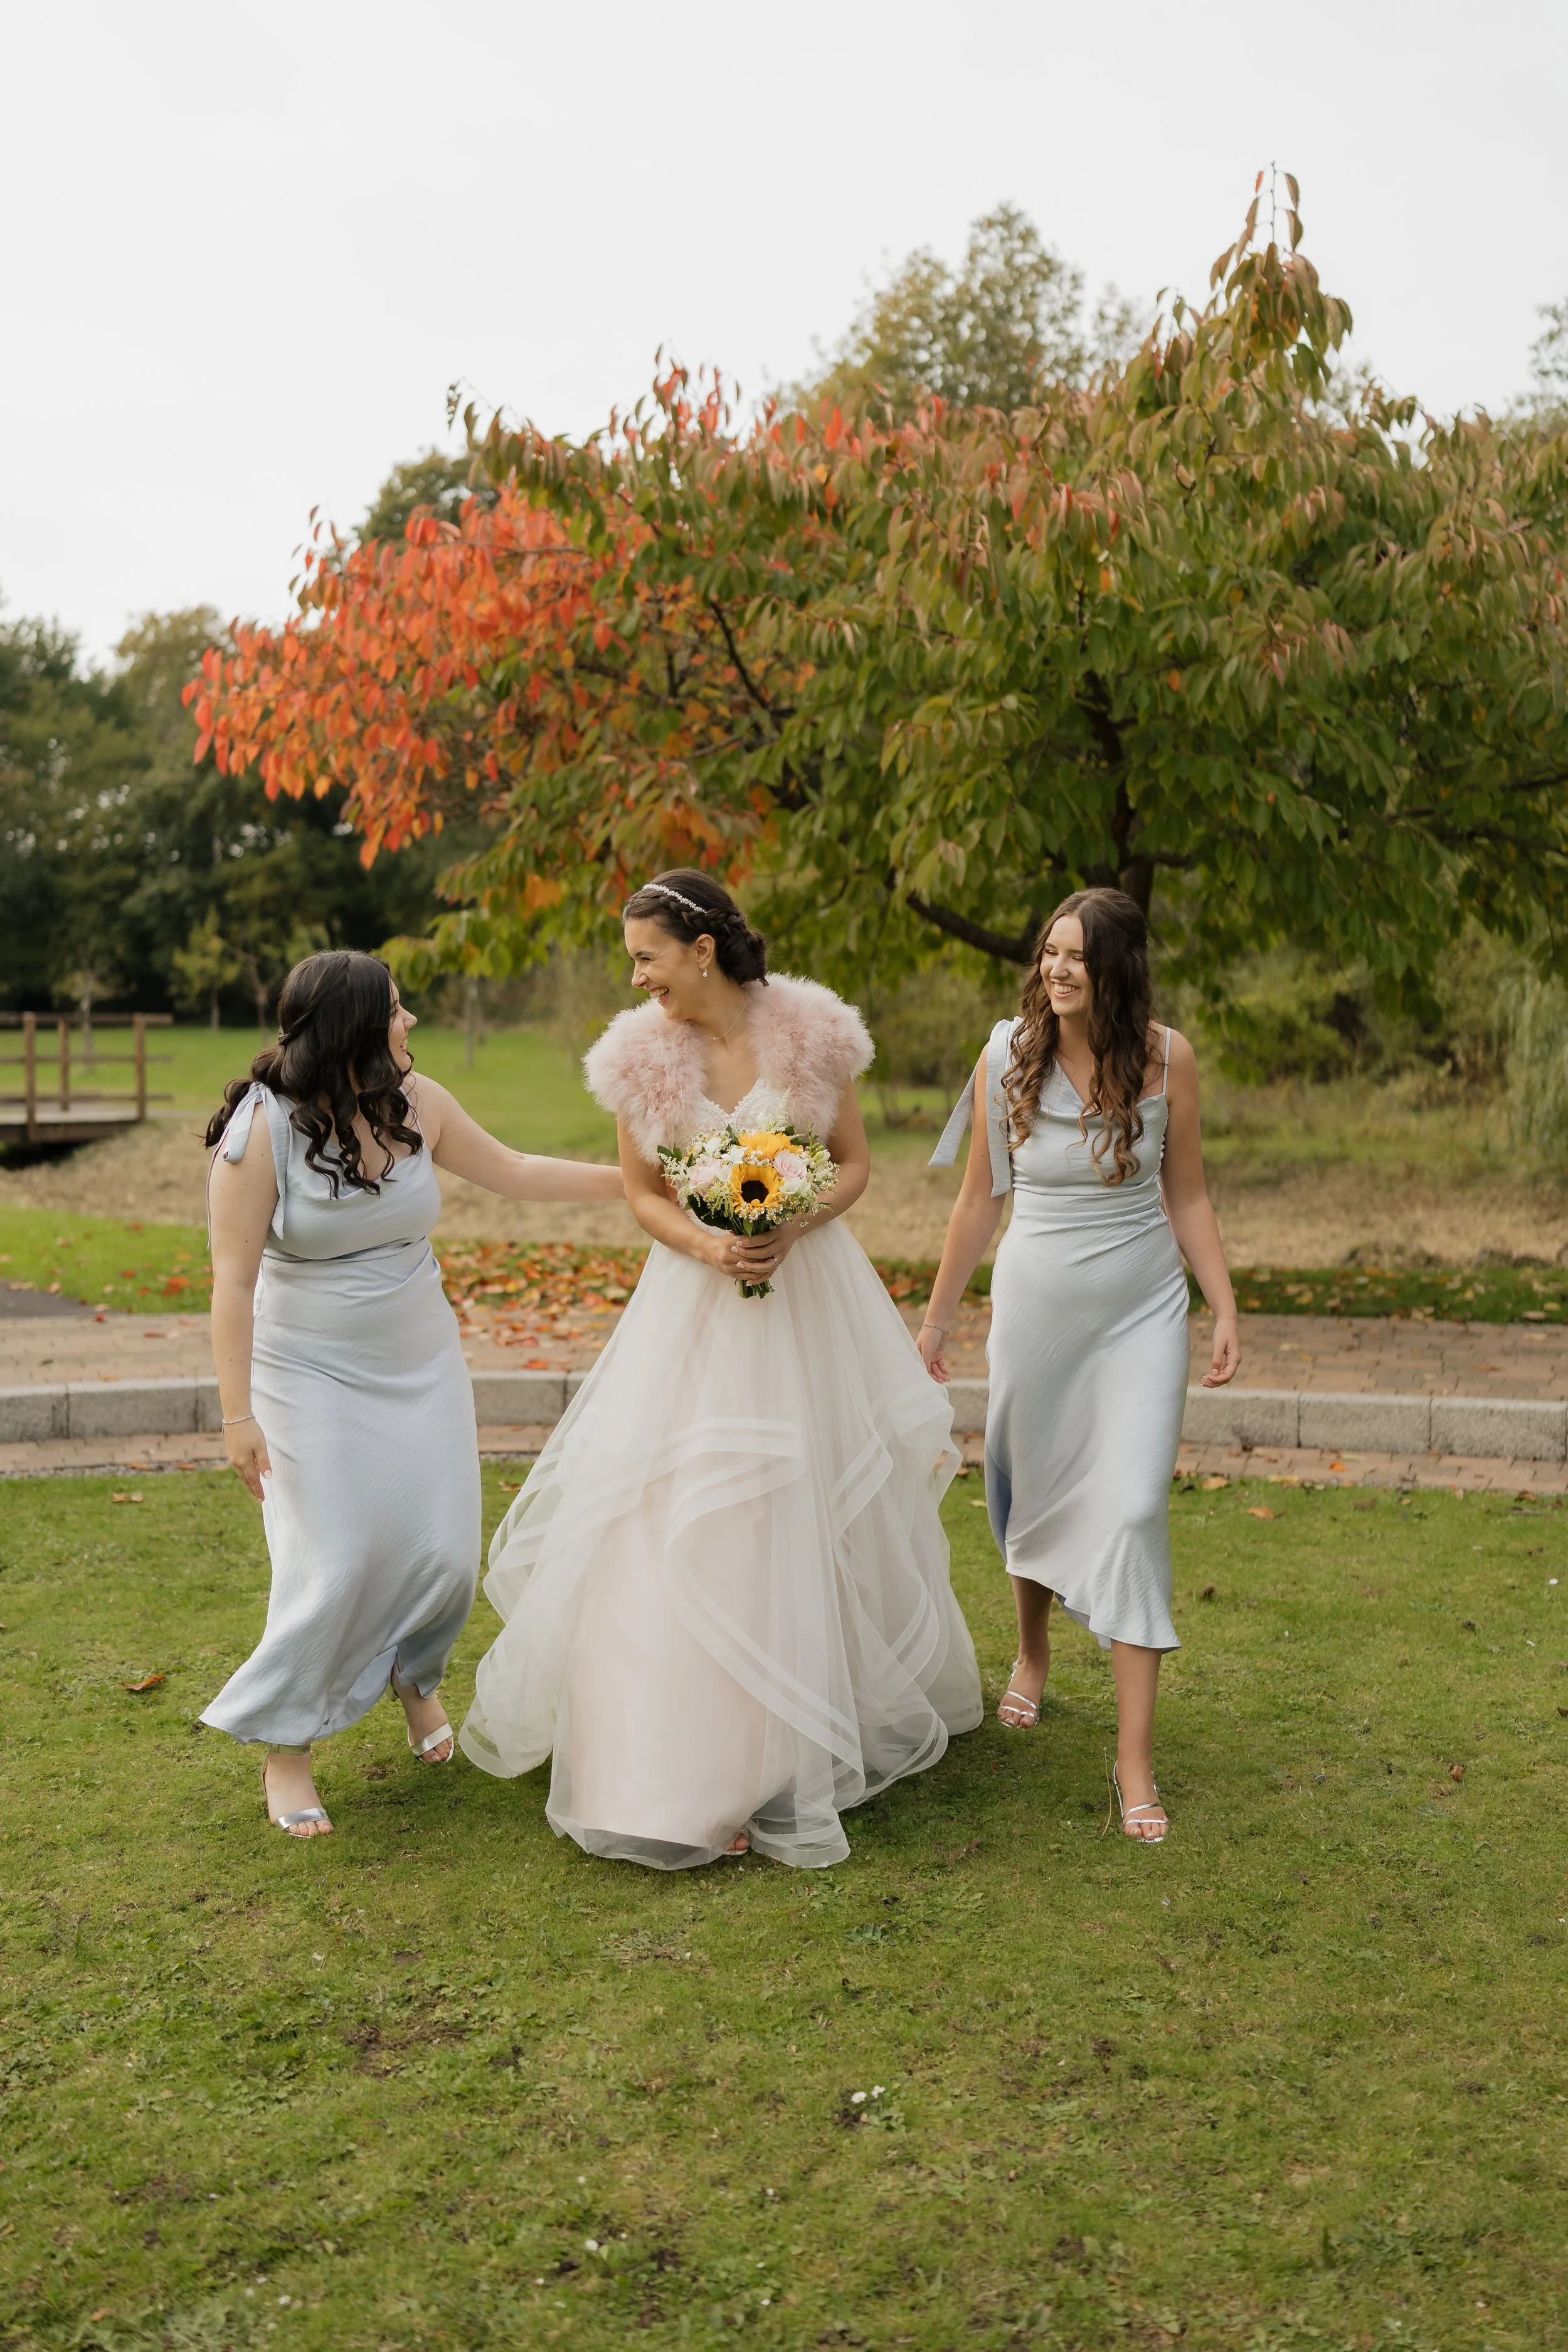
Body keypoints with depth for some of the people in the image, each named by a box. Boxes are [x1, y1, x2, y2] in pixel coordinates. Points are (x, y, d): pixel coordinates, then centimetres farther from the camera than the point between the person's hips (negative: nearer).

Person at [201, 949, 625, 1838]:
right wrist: (239, 1413, -18)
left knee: (445, 1549, 3)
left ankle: (415, 1676, 37)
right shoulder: (263, 1128, -18)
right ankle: (285, 1750, 14)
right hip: (313, 1373, -4)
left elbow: (515, 1173, 9)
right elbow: (233, 1277, -16)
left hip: (421, 1363, 5)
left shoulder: (415, 1102, -4)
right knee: (336, 1562, -7)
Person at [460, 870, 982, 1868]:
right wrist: (707, 1243, -17)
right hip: (697, 1299, 0)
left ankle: (864, 1700, 34)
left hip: (812, 1290, 0)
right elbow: (641, 1194, 2)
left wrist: (794, 1227, -17)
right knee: (691, 1529, -1)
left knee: (822, 1514, 11)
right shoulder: (643, 1054, -6)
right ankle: (700, 1766, 10)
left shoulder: (811, 1031, -8)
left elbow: (857, 1162, 0)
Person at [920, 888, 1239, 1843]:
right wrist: (938, 1316, 8)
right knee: (1031, 1487, 15)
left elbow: (1187, 1197, 1)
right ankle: (1033, 1652, 45)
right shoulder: (1006, 1057, -6)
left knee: (1132, 1509, -8)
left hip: (1142, 1309, -1)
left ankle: (1136, 1755, -1)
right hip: (1036, 1304, 1)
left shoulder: (1166, 1058, -7)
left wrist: (1226, 1312, -3)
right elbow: (980, 1199, 3)